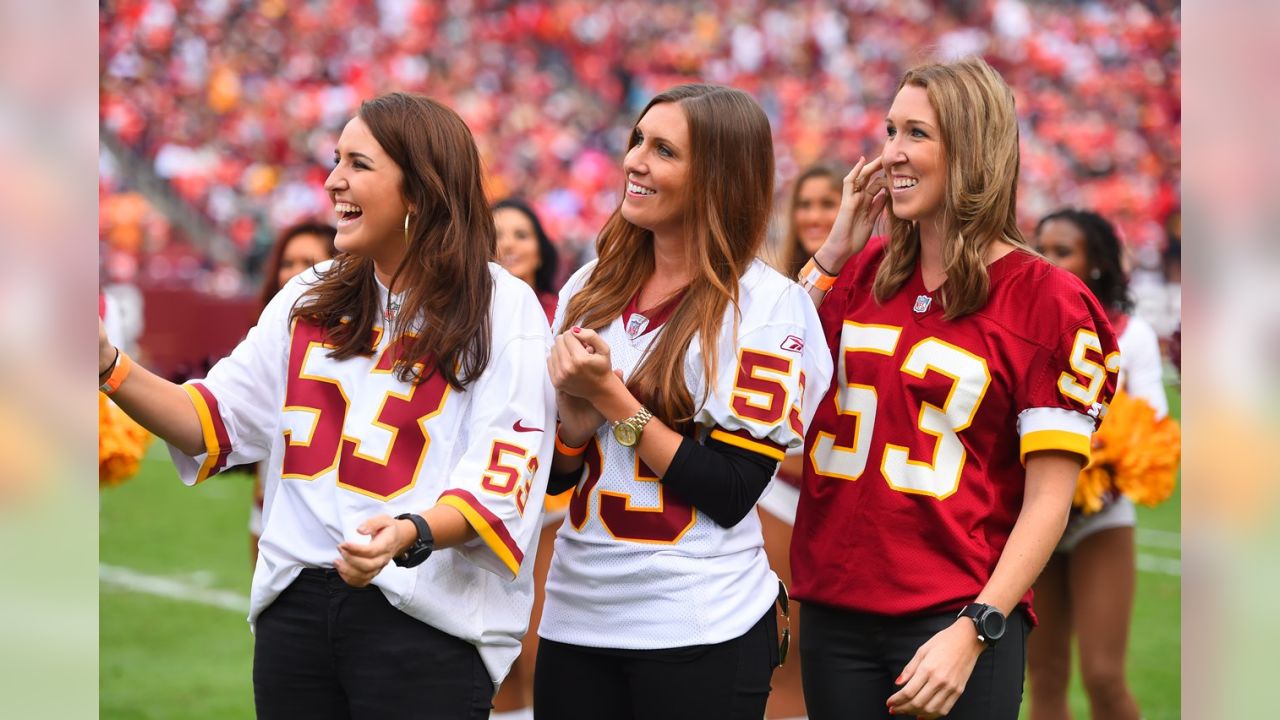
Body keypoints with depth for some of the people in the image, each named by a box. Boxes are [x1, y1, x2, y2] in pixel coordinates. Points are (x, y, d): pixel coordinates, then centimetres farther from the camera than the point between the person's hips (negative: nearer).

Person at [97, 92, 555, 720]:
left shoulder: (503, 309, -3)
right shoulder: (310, 300, 14)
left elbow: (502, 482, -10)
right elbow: (215, 420, 12)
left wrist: (410, 535, -28)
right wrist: (109, 367, -2)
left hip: (424, 615, -5)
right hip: (295, 604, 5)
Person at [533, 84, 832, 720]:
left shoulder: (769, 305, -7)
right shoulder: (592, 289, 8)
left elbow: (731, 494, -13)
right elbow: (554, 475, 10)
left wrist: (612, 397, -14)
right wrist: (575, 406, -10)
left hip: (700, 632, -5)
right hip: (576, 615, 5)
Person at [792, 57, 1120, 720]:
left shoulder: (1043, 300, -6)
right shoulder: (864, 271, 10)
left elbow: (1047, 501, -9)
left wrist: (973, 632, -18)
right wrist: (834, 250, 3)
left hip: (955, 623, -4)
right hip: (834, 610, 5)